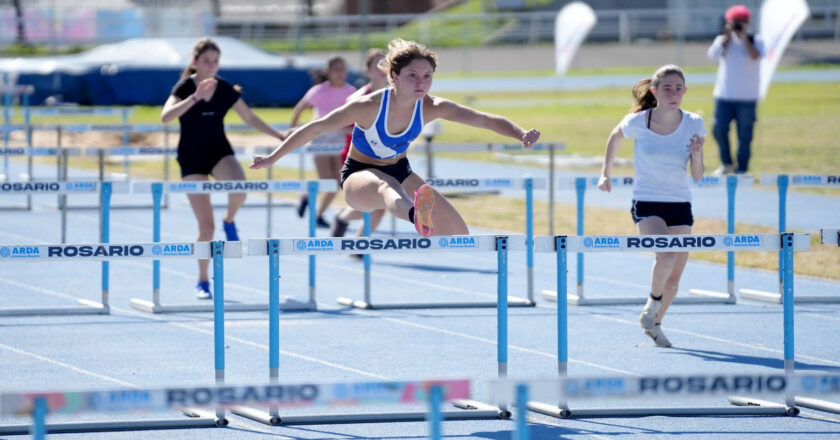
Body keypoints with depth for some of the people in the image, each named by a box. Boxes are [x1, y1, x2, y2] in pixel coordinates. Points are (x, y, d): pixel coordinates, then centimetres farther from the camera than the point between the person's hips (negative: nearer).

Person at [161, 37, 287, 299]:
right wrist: (195, 97, -38)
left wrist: (279, 136, 3)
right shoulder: (184, 88, -11)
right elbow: (166, 116, -28)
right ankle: (202, 281, 11)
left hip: (219, 152, 2)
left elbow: (250, 118, 9)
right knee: (206, 226, -8)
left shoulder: (226, 90, -1)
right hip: (192, 159, -2)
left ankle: (229, 221, 1)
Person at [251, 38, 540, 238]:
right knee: (386, 188, -46)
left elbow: (484, 119, -22)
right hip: (359, 175, -7)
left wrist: (522, 135, -39)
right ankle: (418, 219, -84)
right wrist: (273, 158, -20)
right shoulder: (369, 106, -27)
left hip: (399, 170, 7)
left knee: (458, 233, -5)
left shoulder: (431, 108, -17)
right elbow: (316, 129, -20)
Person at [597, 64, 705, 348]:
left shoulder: (693, 125, -6)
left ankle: (655, 323, 30)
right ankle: (653, 301, 0)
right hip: (646, 204, -3)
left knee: (675, 276, 6)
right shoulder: (637, 123, -11)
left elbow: (698, 176, -3)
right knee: (666, 255, -27)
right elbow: (615, 137, 12)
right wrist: (606, 173, 17)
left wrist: (696, 155, -22)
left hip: (680, 206, 3)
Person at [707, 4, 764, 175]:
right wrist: (726, 36, -12)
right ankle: (727, 164, 16)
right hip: (724, 95, 2)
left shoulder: (755, 41, 2)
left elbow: (756, 56, -18)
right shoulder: (722, 40, 8)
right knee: (719, 130, -3)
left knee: (744, 134, -1)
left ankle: (741, 168, 10)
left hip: (746, 97, -2)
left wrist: (744, 37, -18)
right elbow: (712, 55, -10)